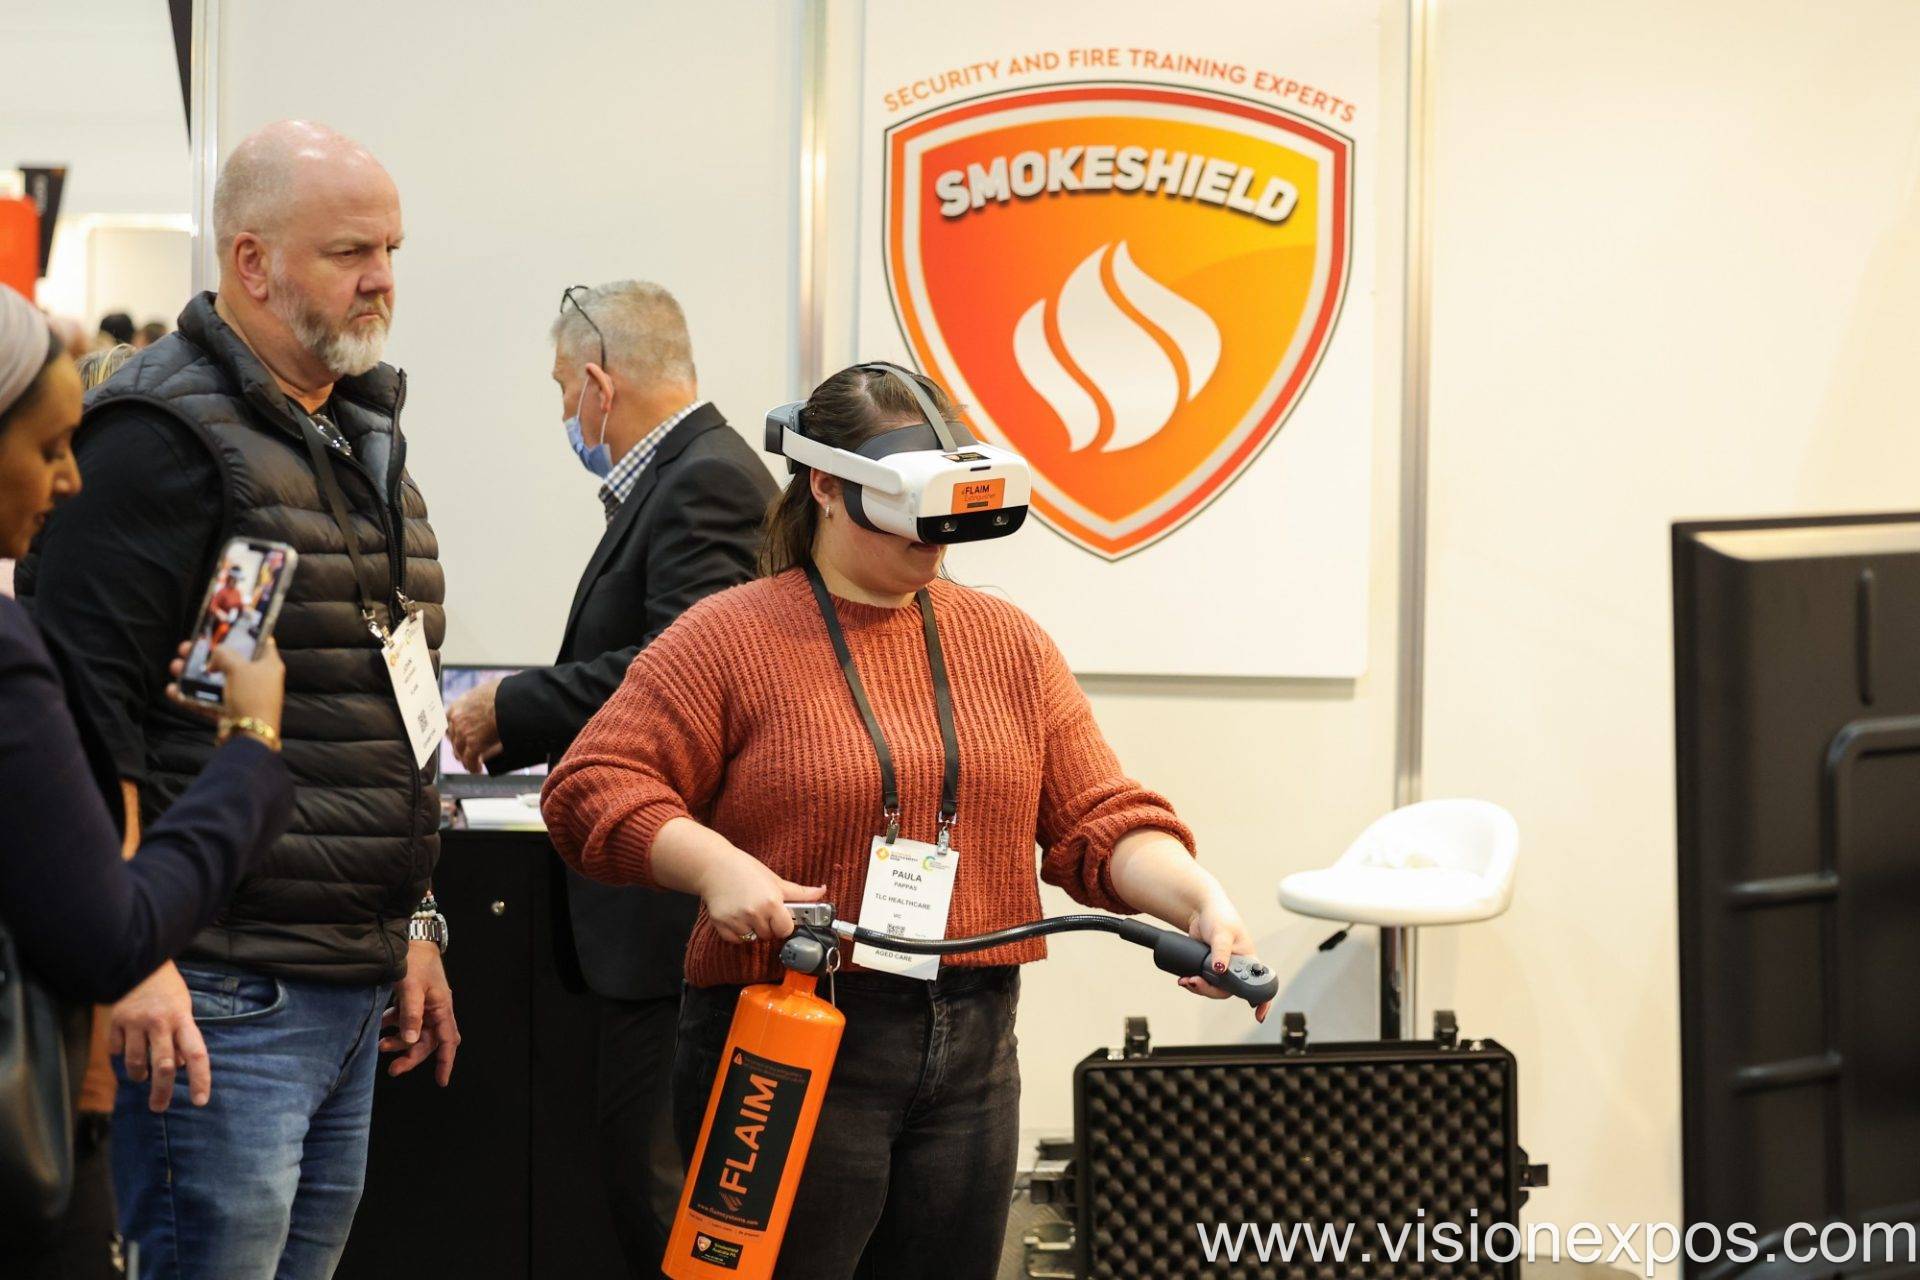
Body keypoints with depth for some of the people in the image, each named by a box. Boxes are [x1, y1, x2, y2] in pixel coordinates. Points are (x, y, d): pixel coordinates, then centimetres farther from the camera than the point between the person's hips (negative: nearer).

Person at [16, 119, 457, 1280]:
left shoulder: (362, 439, 18)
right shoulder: (165, 435, -11)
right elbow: (85, 712, -17)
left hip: (354, 986, 9)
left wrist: (412, 925, 23)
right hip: (221, 993, -9)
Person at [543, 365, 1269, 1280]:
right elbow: (589, 788, -8)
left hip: (972, 1057, 5)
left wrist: (1199, 898, -9)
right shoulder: (732, 637, -3)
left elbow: (1101, 824, 8)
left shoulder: (1008, 642, 12)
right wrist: (712, 864, -23)